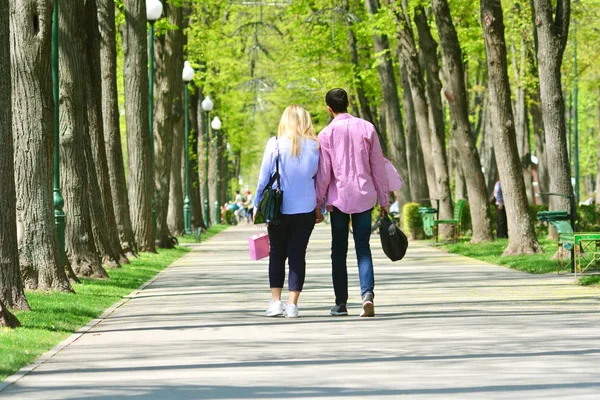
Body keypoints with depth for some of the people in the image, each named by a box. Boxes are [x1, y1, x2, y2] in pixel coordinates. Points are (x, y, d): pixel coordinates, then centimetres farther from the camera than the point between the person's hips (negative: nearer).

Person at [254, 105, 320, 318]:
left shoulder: (275, 144, -5)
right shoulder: (315, 147, 2)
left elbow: (264, 177, -2)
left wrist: (257, 205, 7)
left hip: (279, 209, -1)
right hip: (306, 210, 1)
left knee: (277, 254, 11)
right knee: (298, 255, 4)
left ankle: (276, 301, 5)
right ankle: (292, 304, 1)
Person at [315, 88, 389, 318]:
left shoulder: (327, 134, -4)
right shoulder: (367, 128, 2)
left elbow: (323, 173, -3)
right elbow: (378, 167, 5)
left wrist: (318, 204, 4)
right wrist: (383, 199, 12)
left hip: (338, 197, -1)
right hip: (364, 196, 2)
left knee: (339, 250, 7)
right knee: (363, 248, 3)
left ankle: (341, 303, 8)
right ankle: (367, 293, -18)